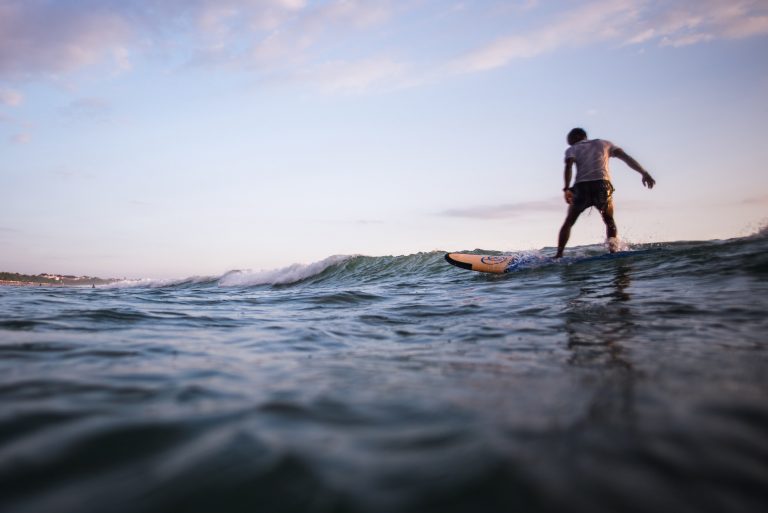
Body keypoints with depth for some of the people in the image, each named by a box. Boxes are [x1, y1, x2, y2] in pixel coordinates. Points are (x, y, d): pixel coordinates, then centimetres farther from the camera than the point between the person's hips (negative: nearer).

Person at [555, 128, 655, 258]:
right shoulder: (604, 143, 25)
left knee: (568, 223, 15)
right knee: (609, 221, 23)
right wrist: (644, 173, 10)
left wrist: (567, 189, -11)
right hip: (602, 184, 1)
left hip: (581, 186, -1)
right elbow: (626, 157, 14)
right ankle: (614, 250, 4)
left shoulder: (572, 149, 18)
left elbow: (569, 166, -4)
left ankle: (559, 255, 5)